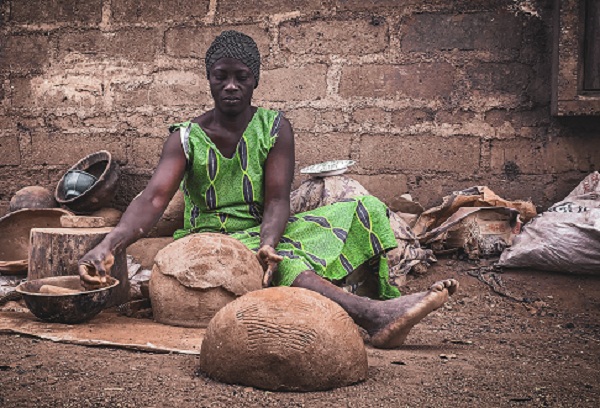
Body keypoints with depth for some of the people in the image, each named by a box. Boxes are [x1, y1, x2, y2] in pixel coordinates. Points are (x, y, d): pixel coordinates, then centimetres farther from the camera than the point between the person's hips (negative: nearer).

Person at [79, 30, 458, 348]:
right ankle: (374, 315, -56)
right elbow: (154, 199, -17)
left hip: (266, 234, 3)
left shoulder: (275, 128, 2)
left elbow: (277, 201, -10)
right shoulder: (186, 138, -2)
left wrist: (268, 243, -34)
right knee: (283, 265, -39)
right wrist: (108, 246, -36)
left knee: (364, 209, -15)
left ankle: (384, 309, -29)